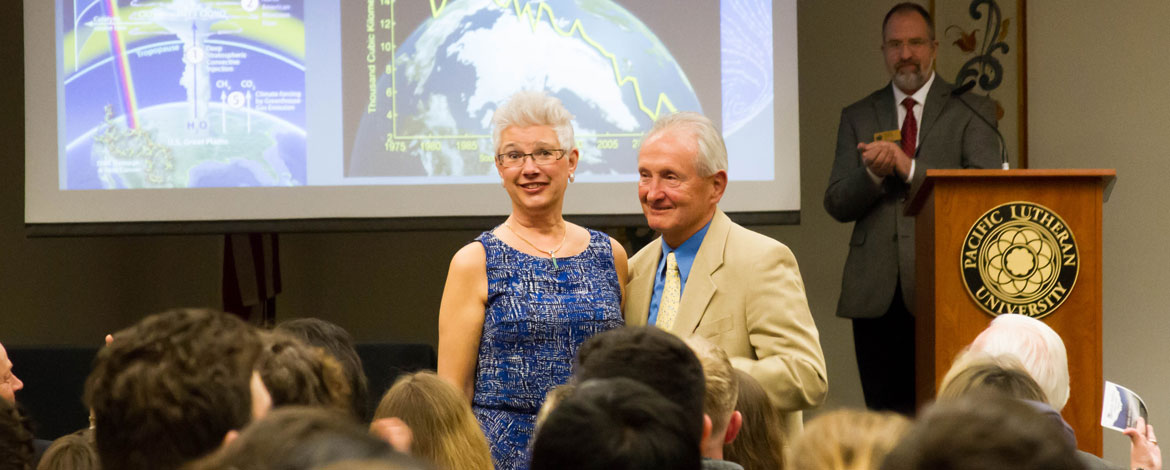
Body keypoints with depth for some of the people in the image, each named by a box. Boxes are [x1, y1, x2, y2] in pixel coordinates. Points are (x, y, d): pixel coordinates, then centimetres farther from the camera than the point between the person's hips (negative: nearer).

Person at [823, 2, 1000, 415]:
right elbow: (836, 205, 10)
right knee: (885, 412, 0)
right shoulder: (857, 117, 16)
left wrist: (909, 168, -14)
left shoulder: (971, 112, 8)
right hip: (877, 293, 3)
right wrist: (873, 174, -12)